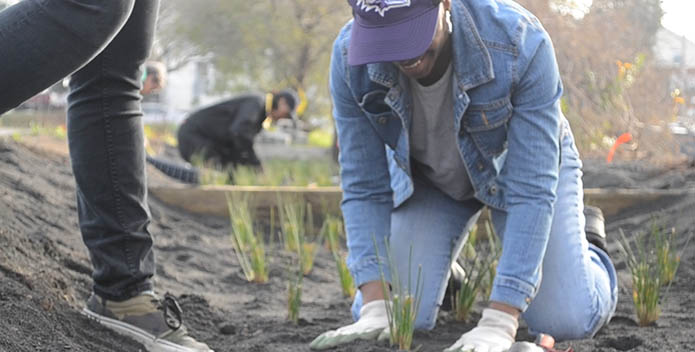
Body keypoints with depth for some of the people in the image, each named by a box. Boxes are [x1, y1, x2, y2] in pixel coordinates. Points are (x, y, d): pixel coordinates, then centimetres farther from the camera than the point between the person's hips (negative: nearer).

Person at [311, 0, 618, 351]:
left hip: (519, 165, -2)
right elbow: (364, 186, -22)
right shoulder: (349, 58, -30)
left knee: (567, 321, -14)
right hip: (426, 176, 2)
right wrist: (375, 308, -32)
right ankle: (441, 271, 25)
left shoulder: (521, 44, -39)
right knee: (394, 318, -11)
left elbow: (531, 189, -37)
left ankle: (589, 247, 22)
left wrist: (498, 322, -42)